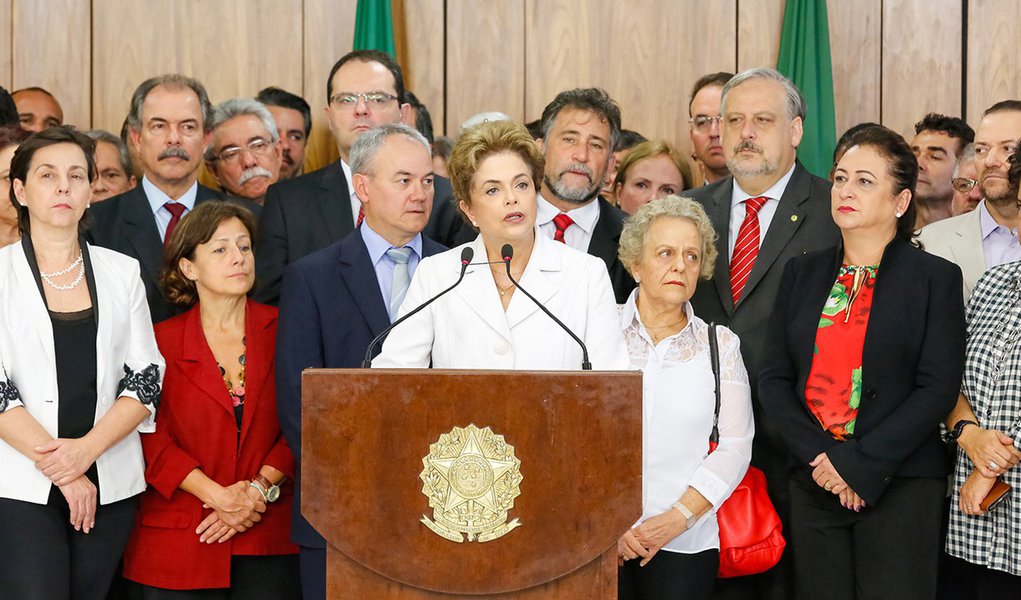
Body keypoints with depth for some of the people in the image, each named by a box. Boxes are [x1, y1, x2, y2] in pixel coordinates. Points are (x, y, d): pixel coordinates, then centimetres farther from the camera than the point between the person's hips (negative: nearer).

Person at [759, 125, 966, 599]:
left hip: (899, 484, -3)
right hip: (813, 484, 3)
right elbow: (774, 378, 6)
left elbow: (939, 388, -8)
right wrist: (820, 456, -9)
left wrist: (861, 465, -14)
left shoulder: (935, 277, 0)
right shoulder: (803, 273, 11)